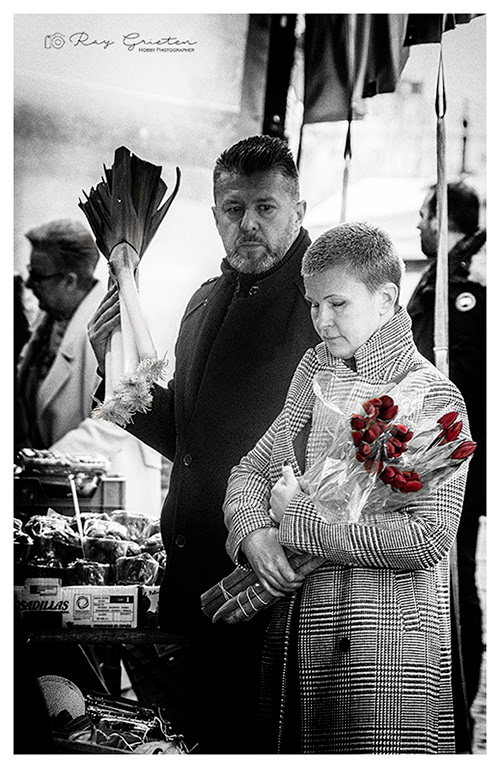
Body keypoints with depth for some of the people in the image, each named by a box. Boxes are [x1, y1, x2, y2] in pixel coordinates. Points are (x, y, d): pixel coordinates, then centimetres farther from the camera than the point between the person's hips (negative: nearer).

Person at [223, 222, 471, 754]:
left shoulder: (431, 396, -10)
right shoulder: (316, 375, 11)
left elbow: (428, 539, -21)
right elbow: (251, 471, 14)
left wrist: (299, 518, -16)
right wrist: (254, 534, -8)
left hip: (385, 649, -6)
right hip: (295, 638, 6)